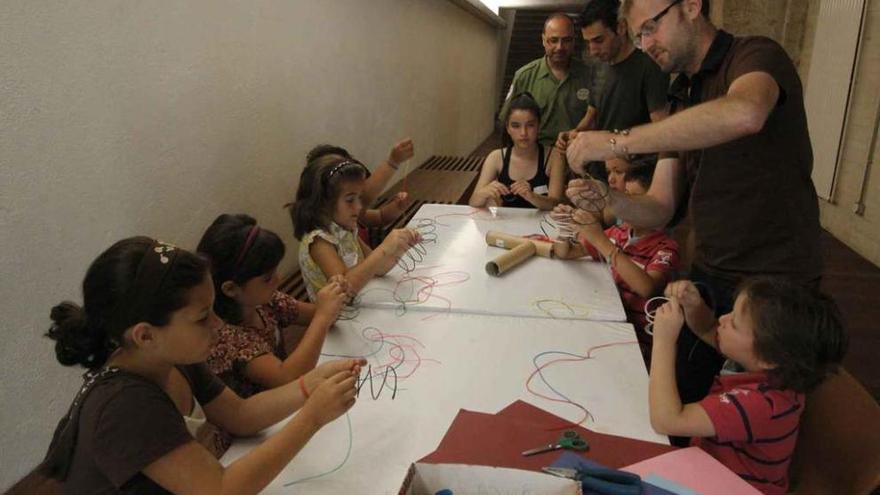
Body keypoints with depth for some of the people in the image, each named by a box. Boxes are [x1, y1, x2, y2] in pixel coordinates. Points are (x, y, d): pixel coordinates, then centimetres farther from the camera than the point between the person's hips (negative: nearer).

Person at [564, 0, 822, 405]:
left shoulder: (755, 56, -12)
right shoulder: (683, 99, 11)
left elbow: (744, 113, -38)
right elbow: (660, 208, 6)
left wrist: (617, 142, -34)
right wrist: (607, 198, -14)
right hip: (708, 276, 7)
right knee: (677, 399, 13)